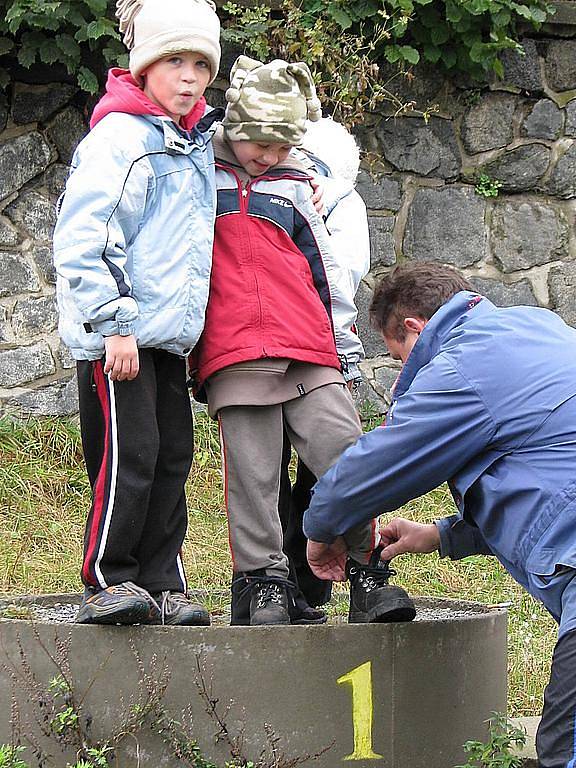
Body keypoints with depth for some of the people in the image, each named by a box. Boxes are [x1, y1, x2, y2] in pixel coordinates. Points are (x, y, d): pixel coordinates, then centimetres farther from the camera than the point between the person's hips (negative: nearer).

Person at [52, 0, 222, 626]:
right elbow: (79, 239, -19)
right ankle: (106, 583, -2)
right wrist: (113, 323, -22)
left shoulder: (195, 143, 13)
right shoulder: (118, 138, -12)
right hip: (116, 337, -8)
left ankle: (161, 586, 11)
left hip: (168, 337, 8)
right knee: (128, 455, -11)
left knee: (171, 459, 6)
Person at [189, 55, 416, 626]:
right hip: (233, 355, -2)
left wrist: (345, 345, 20)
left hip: (310, 352, 2)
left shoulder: (291, 189, 20)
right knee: (252, 474, -4)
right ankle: (266, 584, 3)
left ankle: (365, 576, -1)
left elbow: (326, 271, 21)